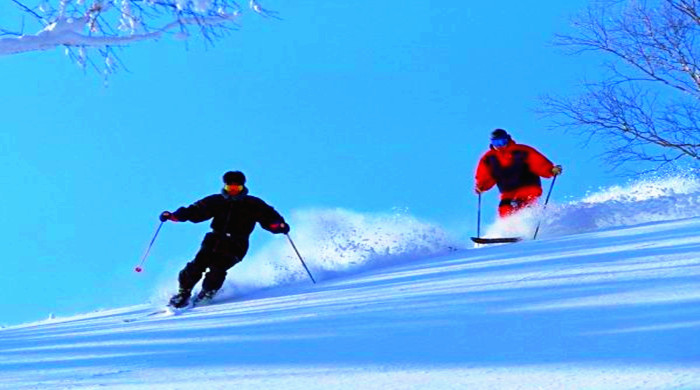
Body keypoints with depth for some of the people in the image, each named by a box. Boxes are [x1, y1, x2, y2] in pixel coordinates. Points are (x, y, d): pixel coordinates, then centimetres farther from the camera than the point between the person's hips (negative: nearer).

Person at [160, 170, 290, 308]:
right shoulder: (216, 201, 8)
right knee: (197, 265, -15)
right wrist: (173, 216, -3)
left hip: (236, 245, -2)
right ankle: (183, 293, 2)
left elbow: (270, 217, -1)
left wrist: (280, 226, -24)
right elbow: (195, 211, 9)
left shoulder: (253, 205, 3)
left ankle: (207, 293, 0)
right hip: (214, 241, 3)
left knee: (217, 268, -23)